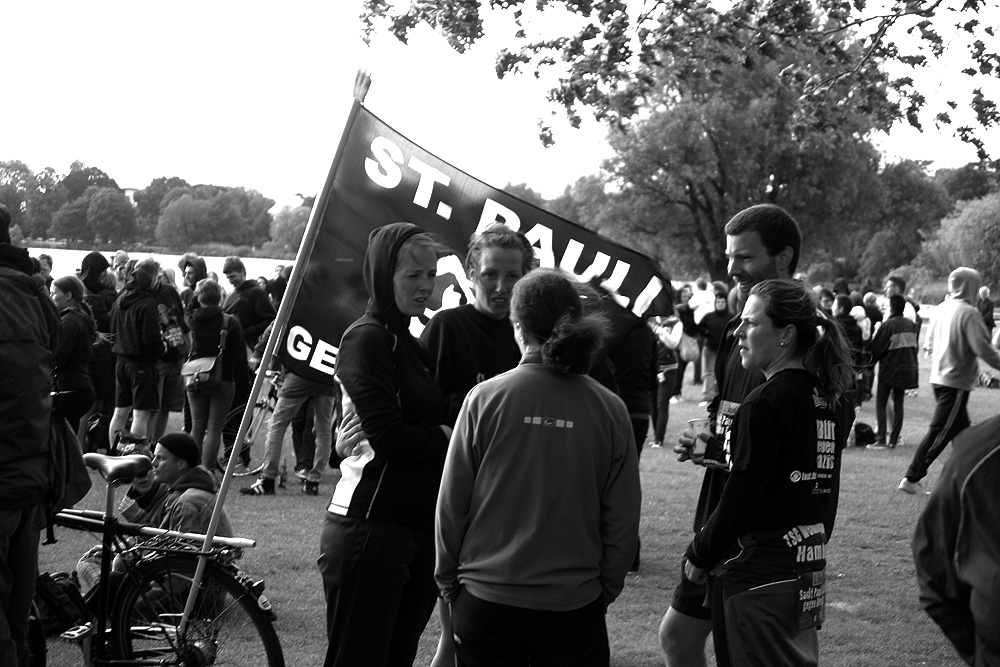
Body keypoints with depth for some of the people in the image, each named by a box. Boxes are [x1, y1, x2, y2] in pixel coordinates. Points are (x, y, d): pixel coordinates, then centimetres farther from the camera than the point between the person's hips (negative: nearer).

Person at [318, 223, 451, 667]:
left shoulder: (408, 342, 18)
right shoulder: (367, 337, -10)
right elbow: (387, 436, -17)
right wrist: (446, 435, -6)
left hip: (416, 527, 9)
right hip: (371, 527, -9)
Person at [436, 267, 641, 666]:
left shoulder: (484, 399, -9)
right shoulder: (610, 410, -5)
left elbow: (451, 503, -4)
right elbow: (622, 519, -1)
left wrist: (448, 580, 9)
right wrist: (607, 588, 13)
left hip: (486, 600, 0)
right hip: (575, 604, 1)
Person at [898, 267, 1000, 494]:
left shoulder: (941, 309, 7)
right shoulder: (968, 313, -16)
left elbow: (929, 343, 14)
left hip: (938, 377, 8)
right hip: (957, 381, -8)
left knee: (961, 429, 16)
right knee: (939, 432, -3)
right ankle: (912, 478, -2)